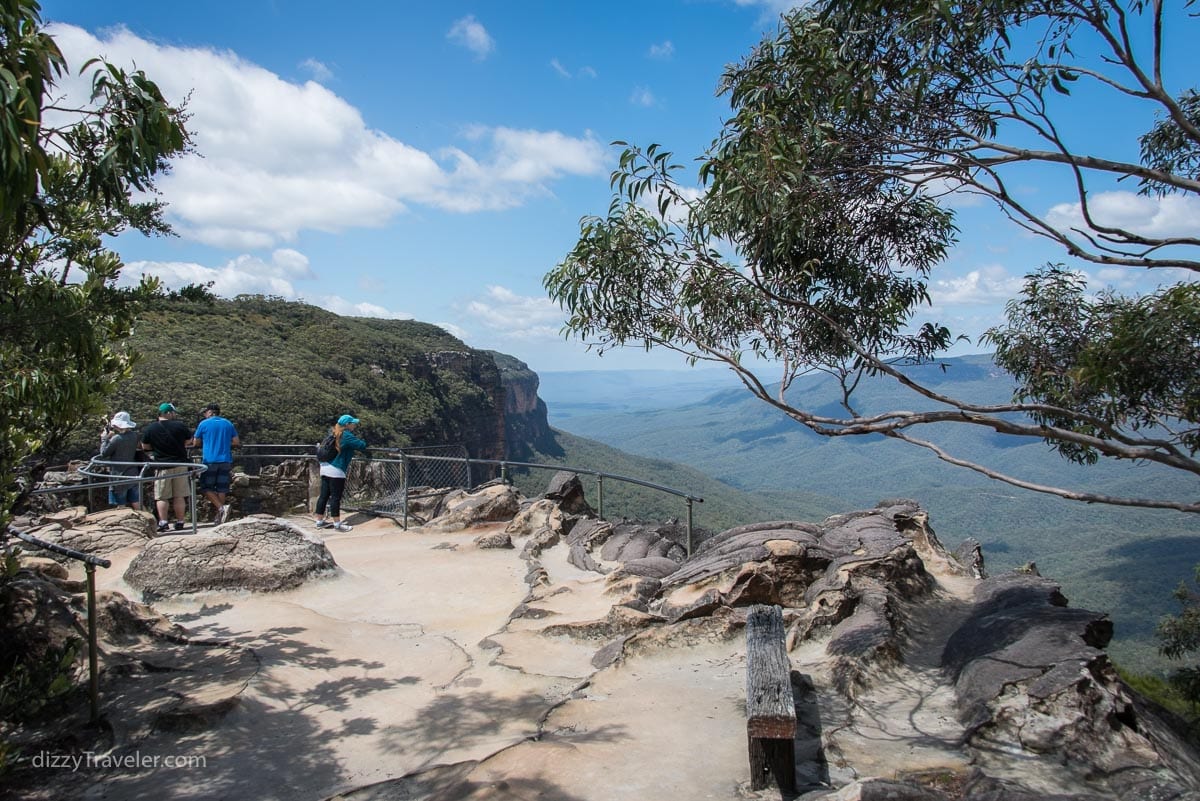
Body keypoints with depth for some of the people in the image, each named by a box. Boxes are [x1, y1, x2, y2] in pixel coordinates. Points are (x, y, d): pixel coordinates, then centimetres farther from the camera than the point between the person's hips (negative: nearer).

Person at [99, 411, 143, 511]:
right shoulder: (134, 436, 0)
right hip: (134, 475, 6)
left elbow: (104, 453, -9)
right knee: (136, 505, 11)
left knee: (120, 506, 4)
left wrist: (104, 438, 1)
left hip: (120, 477, -6)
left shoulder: (116, 439, -18)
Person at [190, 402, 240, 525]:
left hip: (209, 461, -3)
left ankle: (221, 507, -16)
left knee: (207, 488, 5)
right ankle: (218, 517, 10)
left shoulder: (203, 424, 0)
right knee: (221, 489, 7)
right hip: (225, 460, 4)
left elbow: (195, 443, 9)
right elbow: (236, 442, 9)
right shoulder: (228, 424, 9)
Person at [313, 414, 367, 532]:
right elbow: (362, 445, -14)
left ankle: (320, 521, 20)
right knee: (336, 497, -4)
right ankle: (337, 524, 1)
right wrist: (362, 442, 8)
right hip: (336, 470, -9)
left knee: (324, 495, 12)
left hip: (325, 468, 9)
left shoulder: (336, 435, 15)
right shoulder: (347, 436, -10)